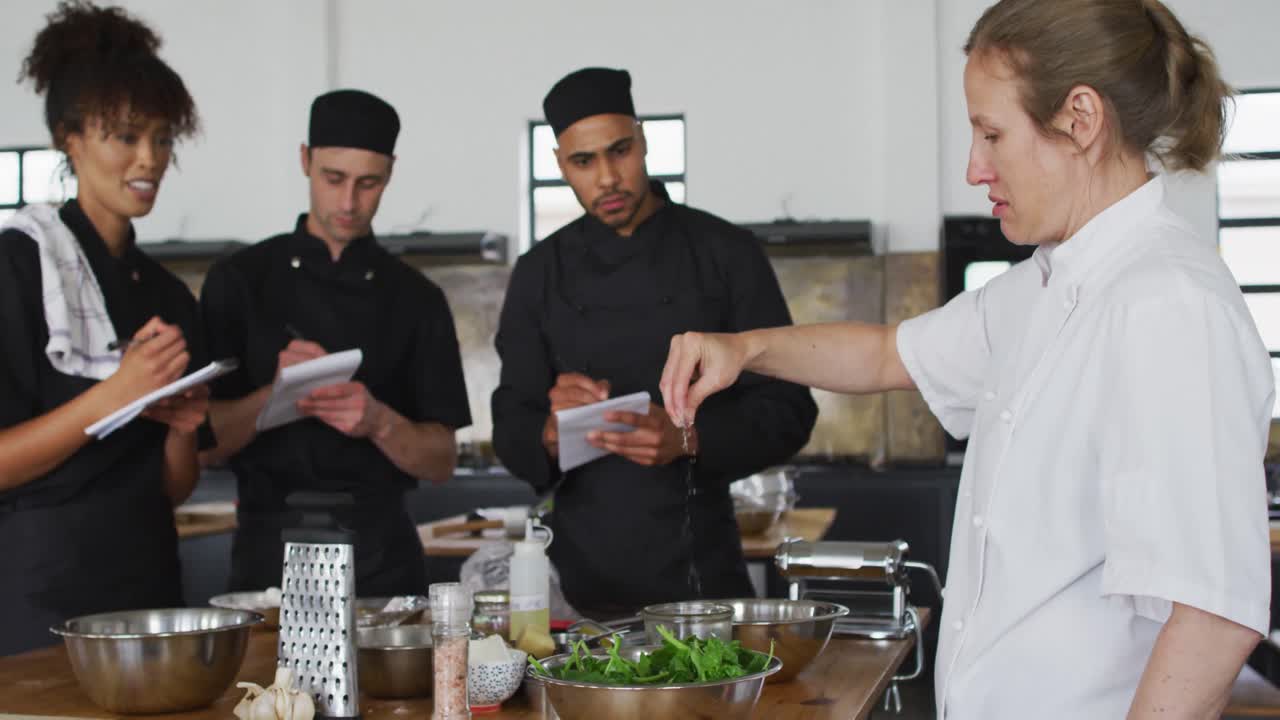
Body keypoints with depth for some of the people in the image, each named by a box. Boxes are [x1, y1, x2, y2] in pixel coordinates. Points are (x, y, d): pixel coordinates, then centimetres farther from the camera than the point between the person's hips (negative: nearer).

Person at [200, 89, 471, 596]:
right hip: (270, 549, -1)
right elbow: (204, 443, -2)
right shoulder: (240, 281, 3)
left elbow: (440, 462, 3)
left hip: (382, 554, 1)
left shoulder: (415, 298, 5)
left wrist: (379, 422, -17)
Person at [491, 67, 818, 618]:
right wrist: (553, 432, -17)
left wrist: (688, 440, -20)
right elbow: (511, 436, 6)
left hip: (700, 568, -1)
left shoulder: (727, 254, -1)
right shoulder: (540, 275, 6)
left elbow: (787, 412, -3)